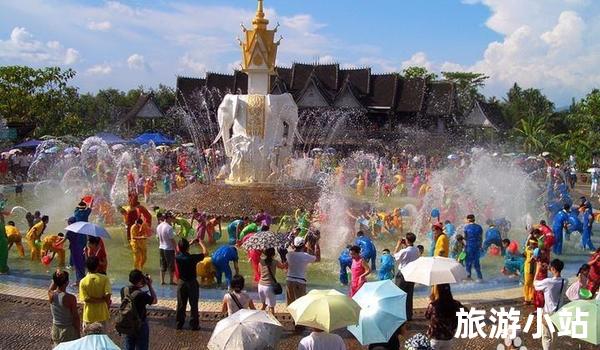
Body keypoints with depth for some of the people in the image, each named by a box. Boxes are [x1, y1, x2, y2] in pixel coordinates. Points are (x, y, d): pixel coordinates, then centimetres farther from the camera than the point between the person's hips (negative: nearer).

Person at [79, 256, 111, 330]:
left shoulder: (83, 281, -11)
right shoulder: (104, 278, -12)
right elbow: (108, 295, -16)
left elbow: (86, 299, -15)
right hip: (102, 314, 1)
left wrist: (99, 300, -7)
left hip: (89, 316, 0)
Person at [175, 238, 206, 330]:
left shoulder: (177, 257, -11)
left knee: (181, 304, 14)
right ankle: (194, 325, 11)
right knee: (193, 305, 6)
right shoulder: (193, 258, -23)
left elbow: (180, 251, 14)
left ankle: (179, 323, 22)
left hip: (181, 283, 4)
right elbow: (205, 252, -9)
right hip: (192, 283, -4)